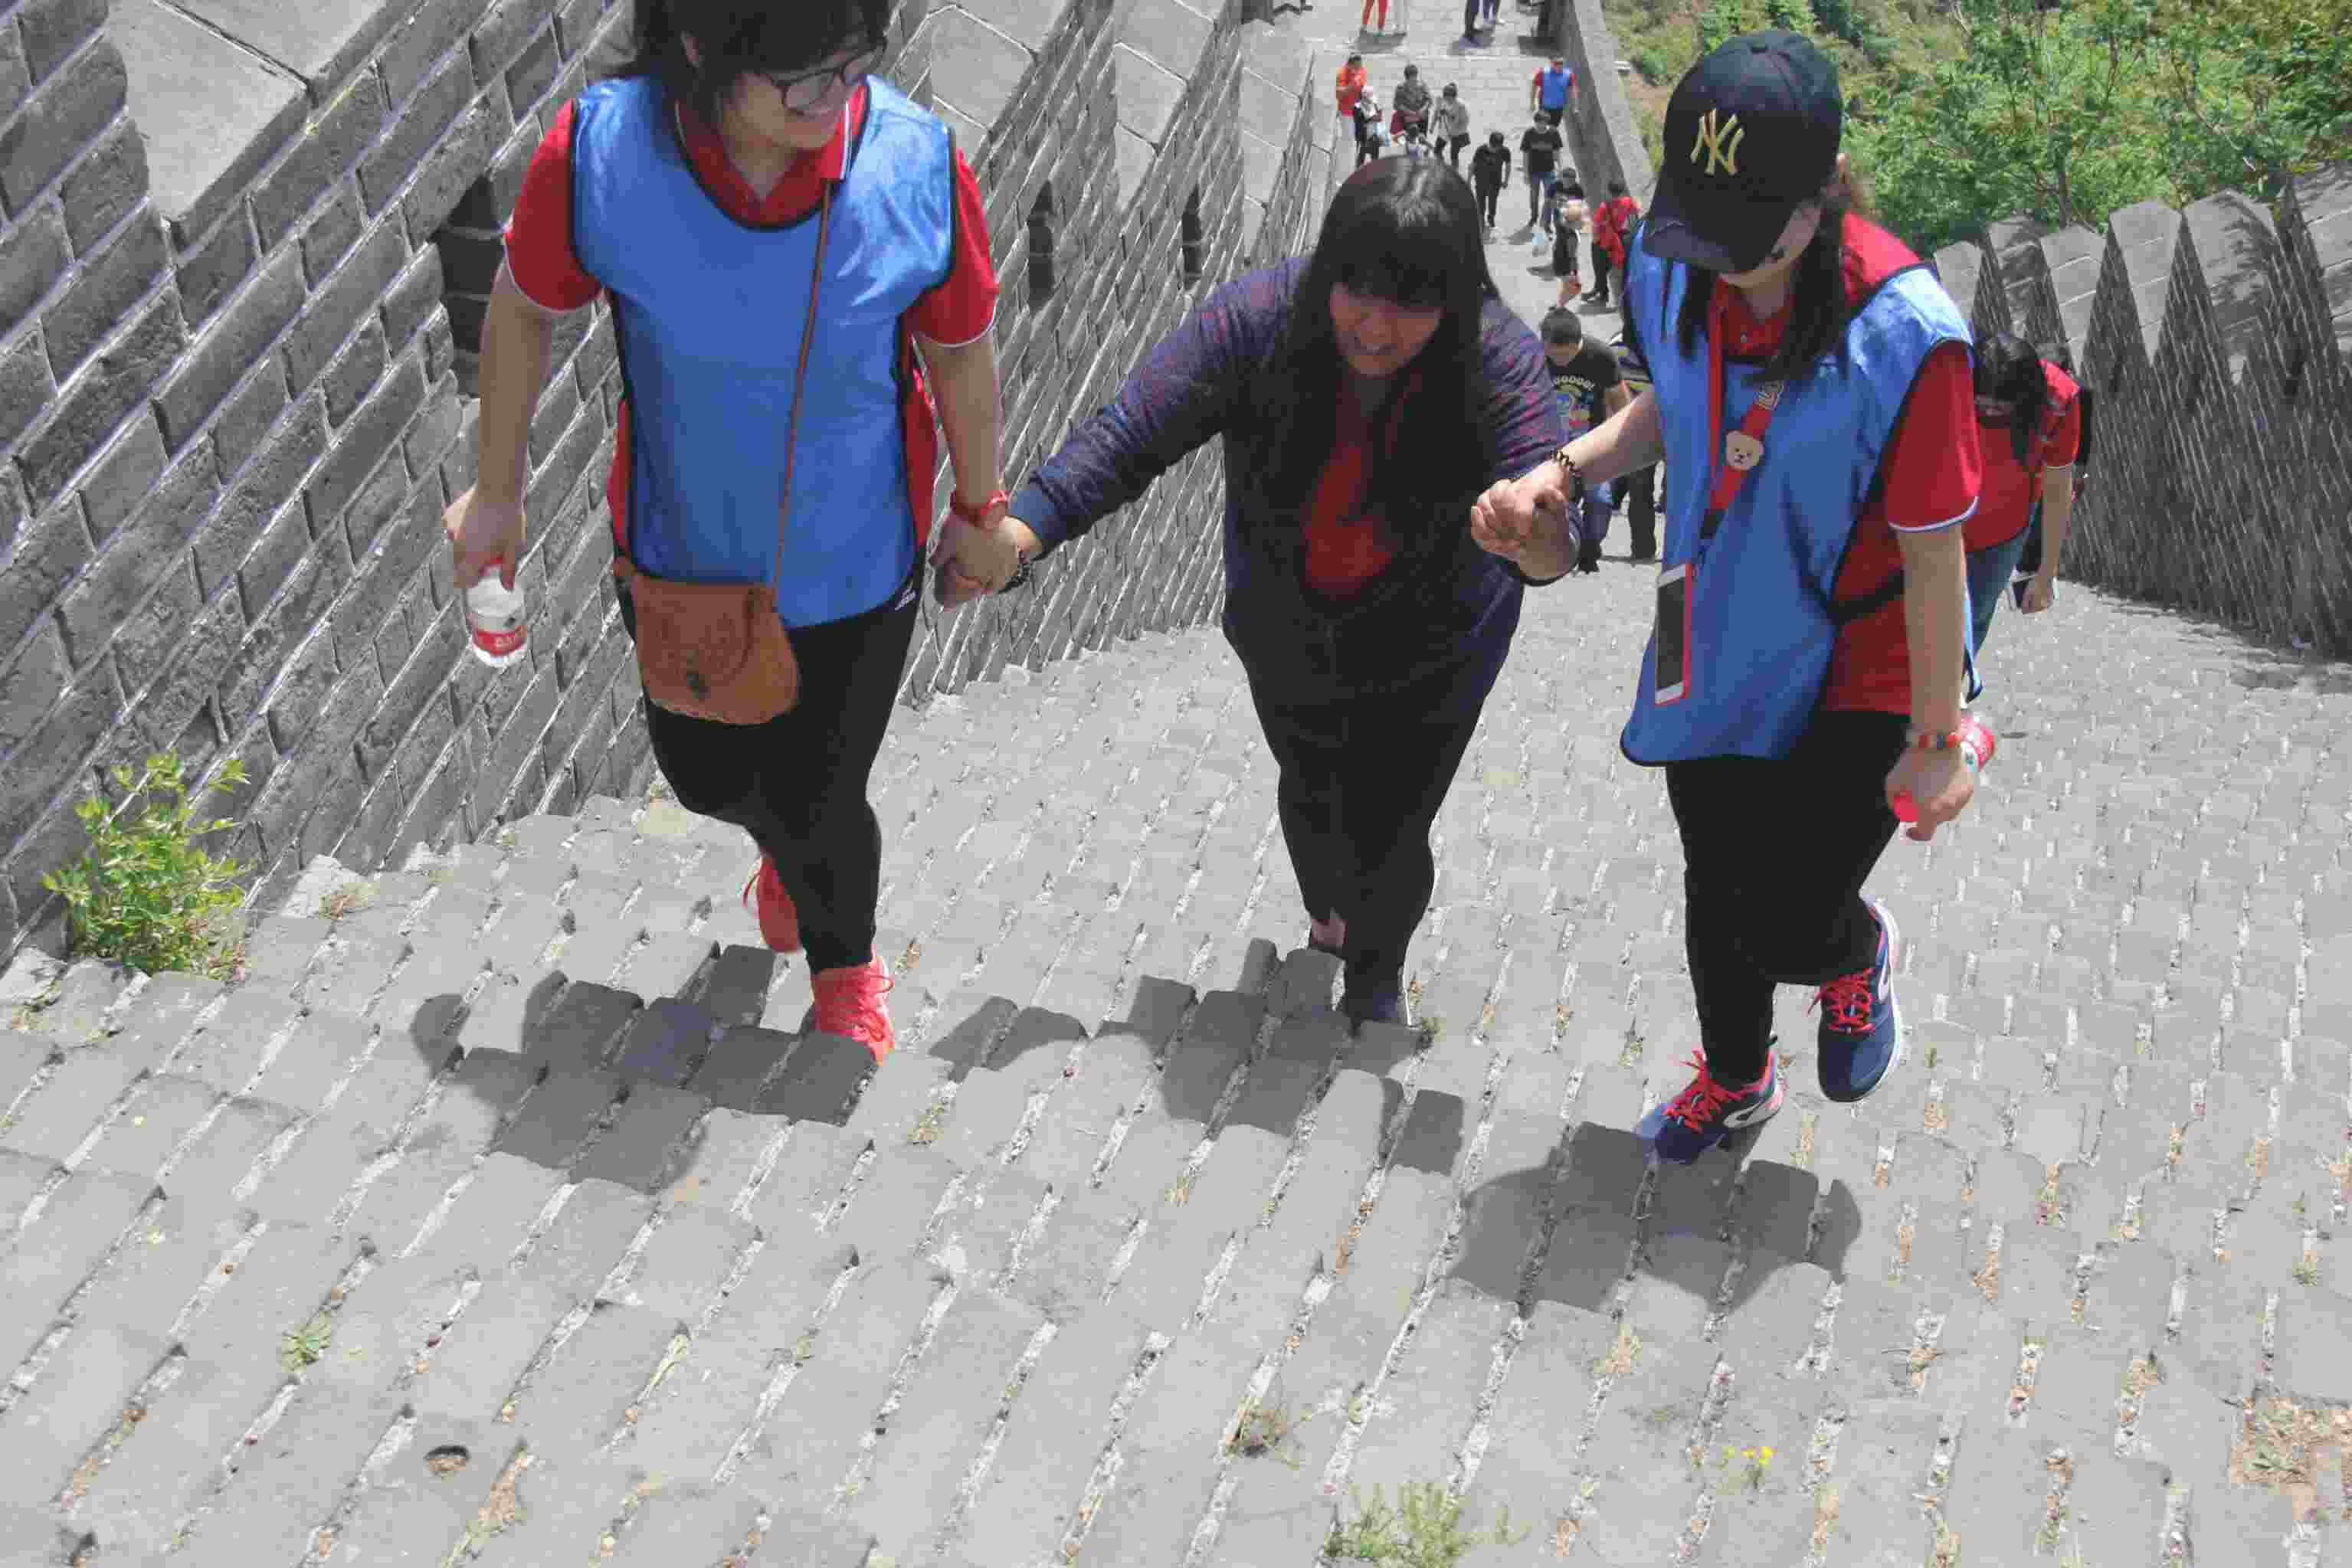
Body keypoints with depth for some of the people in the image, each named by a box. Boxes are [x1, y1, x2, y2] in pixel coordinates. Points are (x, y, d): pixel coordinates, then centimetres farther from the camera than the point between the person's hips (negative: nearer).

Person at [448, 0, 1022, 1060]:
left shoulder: (920, 165, -26)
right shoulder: (596, 151, -26)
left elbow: (960, 351, -8)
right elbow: (525, 308, -6)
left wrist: (980, 513, 6)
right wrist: (496, 491, 6)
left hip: (855, 564, -2)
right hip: (684, 552, 2)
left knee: (819, 807, 10)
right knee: (705, 776, 23)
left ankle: (847, 968, 46)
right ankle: (788, 841, 63)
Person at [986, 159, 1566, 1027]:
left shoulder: (1499, 360, -28)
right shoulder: (1257, 320, -27)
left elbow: (1546, 537, -34)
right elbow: (1127, 440, -27)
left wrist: (1538, 535, -59)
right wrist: (1019, 531, -40)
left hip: (1431, 646, -2)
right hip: (1285, 629, 2)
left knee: (1385, 844, -2)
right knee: (1311, 798, 25)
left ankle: (1376, 978, 35)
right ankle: (1326, 916, 60)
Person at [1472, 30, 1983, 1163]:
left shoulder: (1904, 336, -30)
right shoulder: (1668, 267, -13)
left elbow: (1933, 556, -21)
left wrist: (1936, 743, -13)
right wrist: (1563, 472, -11)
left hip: (1860, 675, -5)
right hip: (1715, 651, 5)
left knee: (1782, 933, -5)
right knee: (1715, 895, 21)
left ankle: (1857, 954, 37)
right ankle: (1735, 1081, 52)